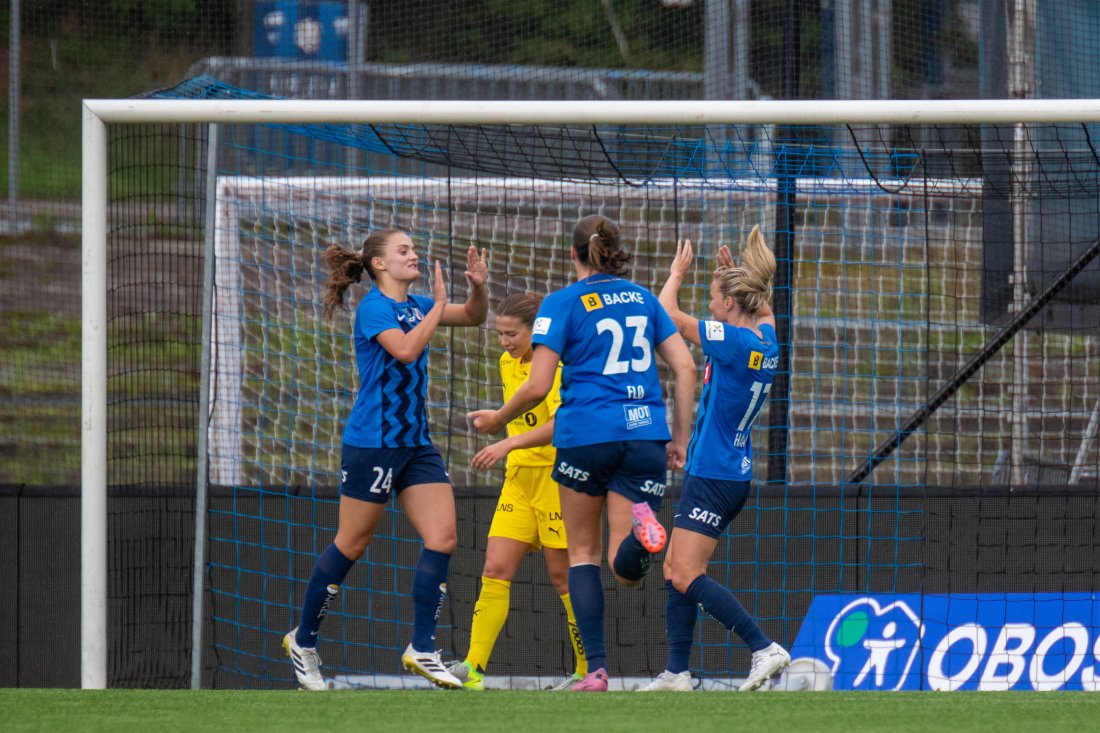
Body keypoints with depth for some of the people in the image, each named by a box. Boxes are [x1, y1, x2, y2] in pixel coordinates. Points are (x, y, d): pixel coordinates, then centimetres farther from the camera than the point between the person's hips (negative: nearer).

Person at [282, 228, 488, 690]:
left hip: (416, 443, 7)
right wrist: (439, 305, -20)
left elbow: (474, 317, 18)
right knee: (351, 546, 2)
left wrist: (478, 286, -1)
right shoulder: (374, 307, -12)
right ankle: (303, 641, 17)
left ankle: (421, 649, -3)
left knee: (443, 538, -5)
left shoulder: (415, 305, 11)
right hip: (372, 441, -7)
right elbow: (405, 350, -27)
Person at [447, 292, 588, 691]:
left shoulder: (557, 365, -14)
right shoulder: (508, 363, 11)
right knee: (495, 570, -4)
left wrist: (508, 445, -35)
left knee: (564, 576, -2)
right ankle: (473, 669, -10)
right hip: (519, 478, 7)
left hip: (557, 477, -7)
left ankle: (588, 671, 9)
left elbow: (561, 424, -27)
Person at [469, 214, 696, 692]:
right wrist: (680, 439, 14)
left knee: (584, 551, 14)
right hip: (644, 435, 3)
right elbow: (685, 368, 10)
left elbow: (537, 388, -5)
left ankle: (596, 670, 3)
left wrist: (497, 419, 13)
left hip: (586, 433, -3)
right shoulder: (643, 299, 15)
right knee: (626, 570, 2)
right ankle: (641, 529, -35)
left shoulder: (564, 303, 1)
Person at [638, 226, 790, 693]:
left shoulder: (734, 342, -19)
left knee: (687, 575, -11)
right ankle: (677, 674, 10)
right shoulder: (766, 339, 5)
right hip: (732, 474, 10)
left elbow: (668, 316, -13)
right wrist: (734, 274, 26)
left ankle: (765, 650, -17)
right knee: (675, 570, 11)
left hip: (713, 476, -10)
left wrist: (676, 273, 2)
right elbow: (763, 308, 32)